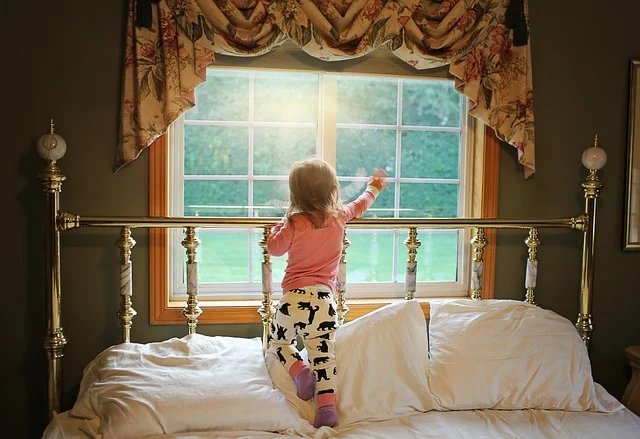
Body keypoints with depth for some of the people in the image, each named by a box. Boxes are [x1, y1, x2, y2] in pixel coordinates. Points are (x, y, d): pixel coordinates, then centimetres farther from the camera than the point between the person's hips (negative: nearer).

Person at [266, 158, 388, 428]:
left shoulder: (295, 223, -4)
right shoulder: (339, 217, 6)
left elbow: (274, 248, 6)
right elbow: (360, 206, 27)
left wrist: (282, 224, 21)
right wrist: (374, 187, 47)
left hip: (294, 297, -2)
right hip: (324, 298, 2)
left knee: (278, 341, 18)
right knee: (323, 354, 1)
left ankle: (298, 369, -5)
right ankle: (327, 406, -8)